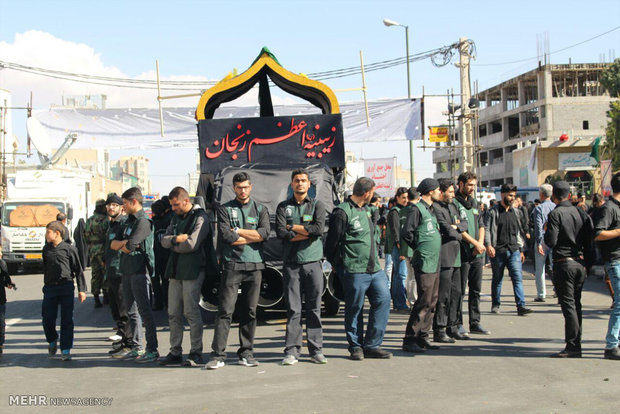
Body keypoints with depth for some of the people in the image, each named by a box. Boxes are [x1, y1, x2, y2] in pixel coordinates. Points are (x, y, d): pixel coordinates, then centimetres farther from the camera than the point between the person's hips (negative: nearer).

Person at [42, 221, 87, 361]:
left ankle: (65, 349, 4)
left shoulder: (68, 249, -3)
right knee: (48, 319, 2)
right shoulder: (46, 249, 10)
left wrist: (82, 289, -3)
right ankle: (52, 341, 29)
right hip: (50, 288, 4)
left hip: (66, 287, -3)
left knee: (66, 320, -2)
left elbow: (78, 270, 0)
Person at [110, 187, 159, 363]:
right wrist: (125, 243, -7)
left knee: (144, 311, -8)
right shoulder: (129, 221, 18)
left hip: (139, 272, -9)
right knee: (131, 311, 13)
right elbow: (113, 244, 12)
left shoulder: (143, 222, -12)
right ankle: (136, 348, 21)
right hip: (127, 271, 9)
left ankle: (152, 350, -6)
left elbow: (129, 247, -20)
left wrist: (123, 246, 1)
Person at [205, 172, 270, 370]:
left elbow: (265, 233, -5)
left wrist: (238, 231, -6)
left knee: (249, 312, 6)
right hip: (232, 265, -2)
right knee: (225, 310, -7)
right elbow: (226, 236, -8)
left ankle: (246, 353, 13)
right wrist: (252, 237, -2)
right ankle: (218, 354, -8)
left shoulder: (260, 209, 13)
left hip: (254, 265, 3)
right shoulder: (224, 209, 7)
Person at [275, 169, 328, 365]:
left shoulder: (317, 205, 9)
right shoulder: (283, 207, 10)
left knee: (314, 308, 3)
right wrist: (306, 233, -8)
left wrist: (293, 227, -5)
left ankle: (316, 350, 8)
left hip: (313, 262, 0)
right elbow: (280, 232, -5)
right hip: (291, 263, 0)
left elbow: (319, 228, -9)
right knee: (293, 309, -2)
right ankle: (292, 351, 2)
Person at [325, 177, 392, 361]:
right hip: (355, 271, -8)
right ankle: (356, 347, 15)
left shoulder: (366, 210, 18)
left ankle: (372, 345, 6)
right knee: (354, 309, 1)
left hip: (375, 269, 8)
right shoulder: (342, 212, -10)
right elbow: (332, 242, -8)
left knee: (383, 300, -1)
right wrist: (340, 263, 0)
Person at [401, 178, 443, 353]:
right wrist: (420, 249, -4)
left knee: (432, 301, 10)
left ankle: (422, 337, 17)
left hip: (434, 262, 9)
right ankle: (409, 340, -6)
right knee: (424, 301, -10)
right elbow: (407, 234, -14)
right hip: (424, 263, -9)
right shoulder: (417, 209, -10)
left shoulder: (431, 210, 18)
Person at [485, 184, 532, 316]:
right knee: (497, 279, 7)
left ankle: (521, 306, -12)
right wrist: (488, 245, -22)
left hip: (514, 251, 3)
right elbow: (487, 230, -6)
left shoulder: (516, 212, 14)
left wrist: (521, 250, 18)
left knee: (518, 277, -8)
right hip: (498, 251, -3)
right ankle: (495, 305, 19)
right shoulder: (493, 212, 0)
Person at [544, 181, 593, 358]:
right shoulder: (580, 212, 7)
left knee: (568, 305, -5)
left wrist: (546, 230, 5)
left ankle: (572, 347, -6)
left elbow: (551, 242, -14)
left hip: (564, 263, -6)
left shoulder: (555, 214, -10)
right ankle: (576, 344, 18)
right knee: (576, 304, 14)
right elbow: (589, 238, 7)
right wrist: (587, 261, 14)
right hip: (580, 263, 6)